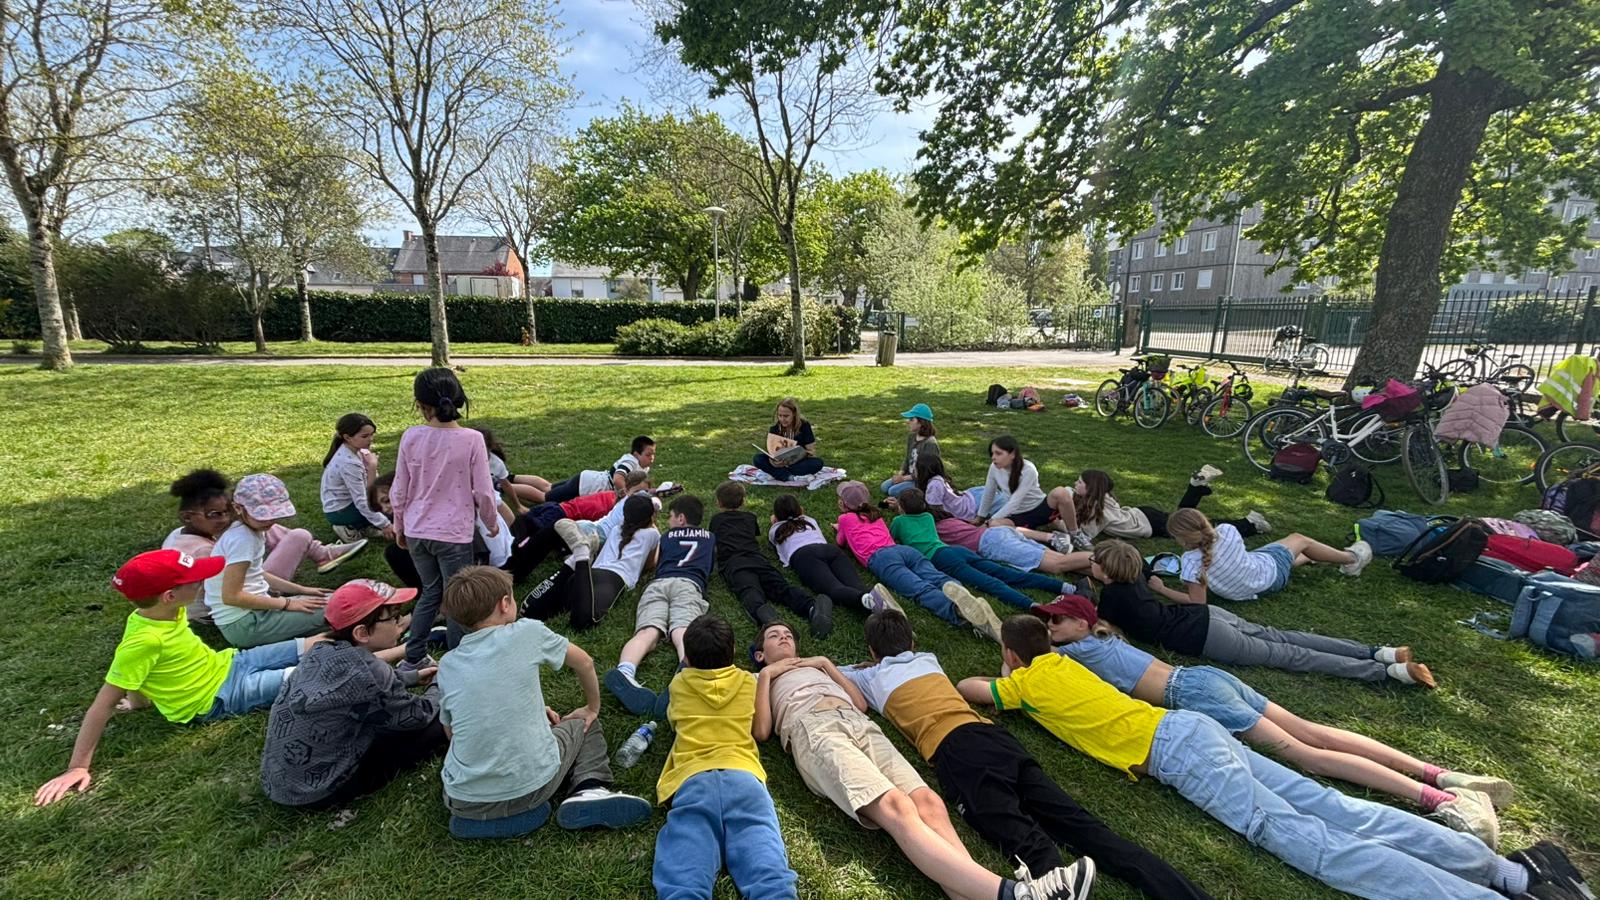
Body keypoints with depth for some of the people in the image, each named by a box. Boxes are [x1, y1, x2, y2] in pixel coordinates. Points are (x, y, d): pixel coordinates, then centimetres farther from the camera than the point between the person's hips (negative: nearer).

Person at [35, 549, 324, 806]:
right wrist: (77, 767, -20)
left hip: (228, 663, 7)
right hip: (220, 697, -7)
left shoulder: (168, 610, -9)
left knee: (315, 645, 0)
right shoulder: (143, 640, -29)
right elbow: (104, 704, -23)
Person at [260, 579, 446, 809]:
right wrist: (439, 685, 7)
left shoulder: (323, 649, -6)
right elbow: (420, 716, -12)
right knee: (435, 725, -6)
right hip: (316, 790, -8)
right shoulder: (366, 671, -29)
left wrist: (414, 677, 24)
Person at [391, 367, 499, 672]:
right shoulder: (471, 439, -15)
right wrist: (492, 523, 7)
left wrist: (400, 526, 17)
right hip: (453, 534, -4)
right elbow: (484, 492, -11)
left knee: (430, 592, 23)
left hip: (417, 532, 4)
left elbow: (399, 490, 1)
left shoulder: (411, 437, -6)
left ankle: (413, 658, 33)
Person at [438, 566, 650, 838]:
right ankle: (589, 788, -3)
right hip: (531, 787, -4)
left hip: (465, 802, 4)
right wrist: (593, 708, 25)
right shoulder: (527, 632, -8)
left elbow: (452, 731, 16)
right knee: (585, 723, 23)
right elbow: (585, 663, 7)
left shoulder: (447, 665, 3)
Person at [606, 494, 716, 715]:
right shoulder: (710, 537, 34)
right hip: (689, 584, -1)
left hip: (658, 583, 1)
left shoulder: (667, 536, 32)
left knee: (647, 632, -21)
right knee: (683, 632, -25)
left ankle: (625, 671, -53)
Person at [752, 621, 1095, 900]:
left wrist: (827, 664, 23)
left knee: (928, 802, -24)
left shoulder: (814, 667, 39)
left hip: (861, 725, 6)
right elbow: (761, 731, 7)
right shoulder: (758, 681, 27)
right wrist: (766, 675, 9)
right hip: (814, 731, -6)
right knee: (895, 807, -31)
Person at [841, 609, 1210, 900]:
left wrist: (865, 667, 50)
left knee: (1025, 840, -24)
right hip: (995, 734, 6)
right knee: (1075, 822, -8)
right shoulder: (928, 659, 33)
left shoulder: (872, 677, 20)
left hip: (954, 749, -6)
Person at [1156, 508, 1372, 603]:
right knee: (1299, 539, 30)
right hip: (1270, 568, -2)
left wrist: (1161, 589, -33)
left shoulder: (1192, 562, -38)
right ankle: (1351, 558, 55)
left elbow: (1197, 602, -34)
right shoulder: (1227, 531, -34)